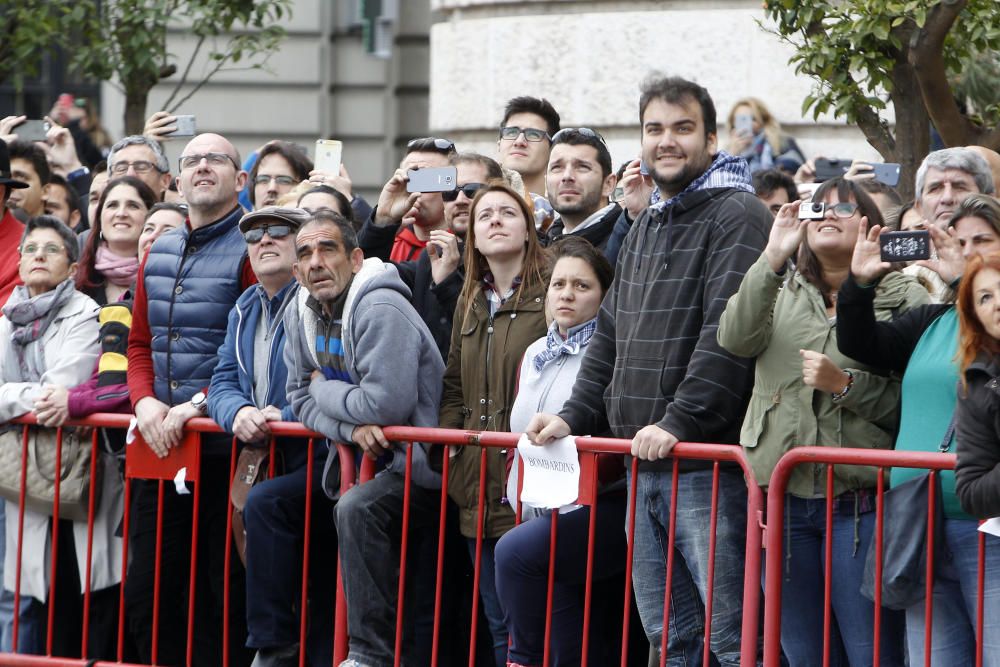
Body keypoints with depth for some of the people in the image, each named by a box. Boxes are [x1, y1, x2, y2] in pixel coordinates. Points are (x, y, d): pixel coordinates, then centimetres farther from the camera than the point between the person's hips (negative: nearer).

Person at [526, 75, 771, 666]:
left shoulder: (736, 215, -7)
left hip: (708, 462, -9)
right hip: (645, 464, 9)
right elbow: (612, 333, 25)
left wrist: (680, 422, -22)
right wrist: (575, 416, 14)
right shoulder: (647, 224, 21)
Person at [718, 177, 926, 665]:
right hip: (783, 498, 4)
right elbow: (735, 339, -6)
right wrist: (772, 259, -14)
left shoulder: (904, 298, 3)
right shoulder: (783, 291, 15)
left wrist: (846, 383, -14)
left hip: (861, 503, -4)